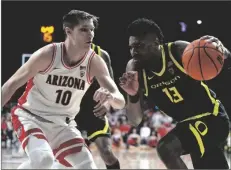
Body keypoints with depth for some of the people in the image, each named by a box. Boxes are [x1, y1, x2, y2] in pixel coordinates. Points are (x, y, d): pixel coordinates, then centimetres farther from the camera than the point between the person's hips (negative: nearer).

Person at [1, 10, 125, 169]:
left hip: (62, 124, 5)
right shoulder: (48, 54, -20)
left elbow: (120, 102, -14)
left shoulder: (94, 62, -10)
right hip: (31, 116, -5)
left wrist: (110, 97, -39)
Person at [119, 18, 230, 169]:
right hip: (188, 122, 7)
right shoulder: (134, 68, -10)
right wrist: (133, 96, -32)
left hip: (211, 116, -6)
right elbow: (136, 120, -11)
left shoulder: (179, 51, -20)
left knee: (166, 148, -26)